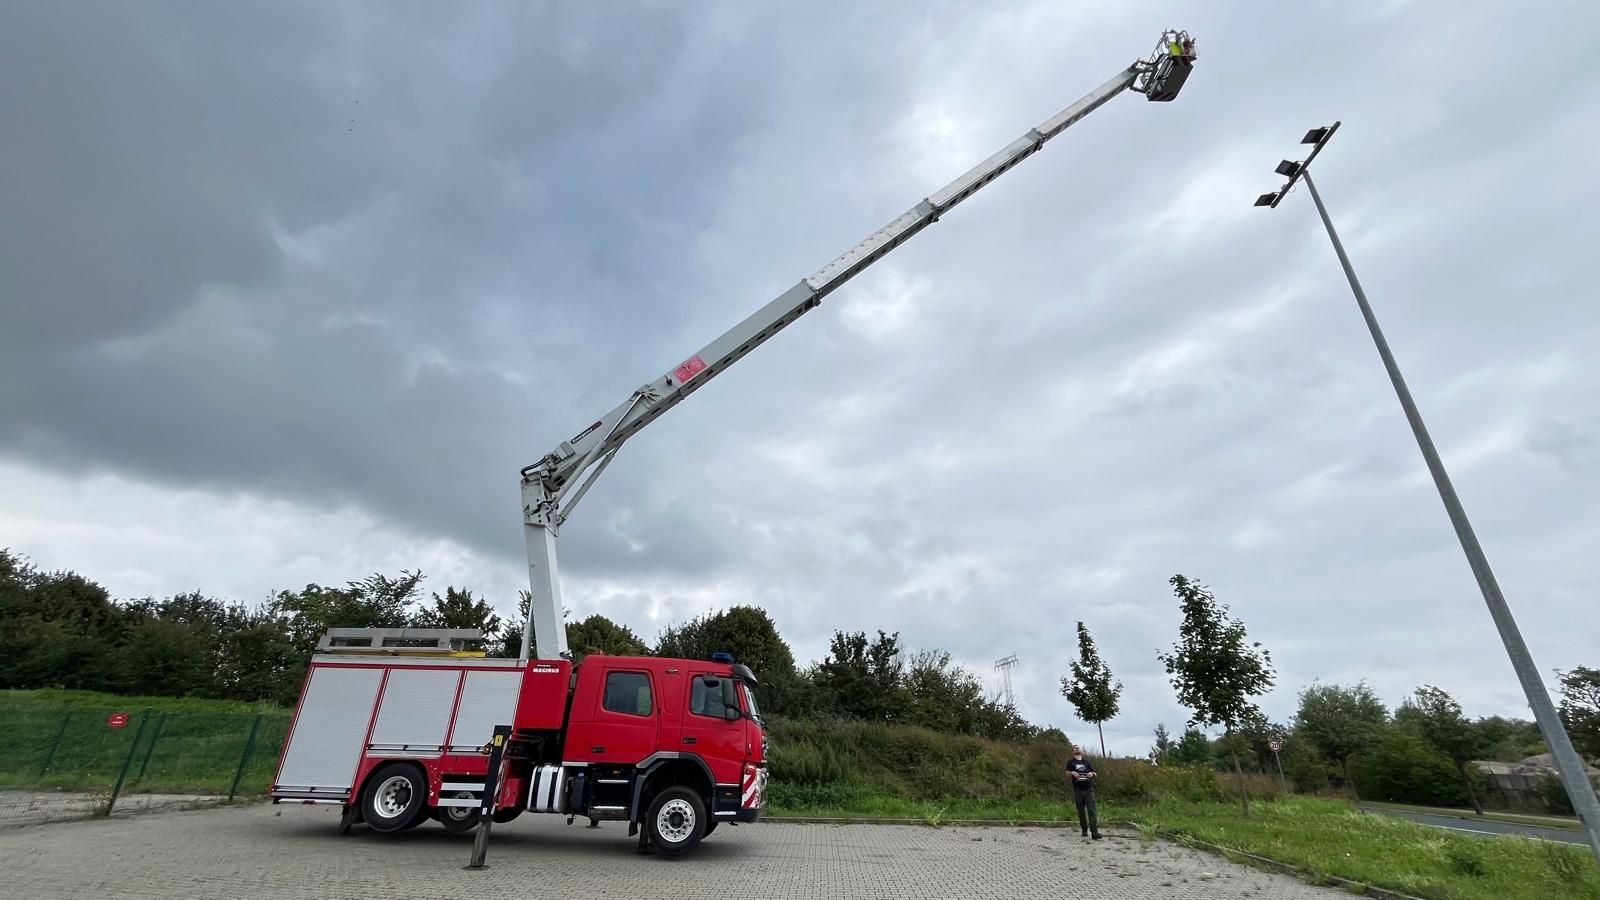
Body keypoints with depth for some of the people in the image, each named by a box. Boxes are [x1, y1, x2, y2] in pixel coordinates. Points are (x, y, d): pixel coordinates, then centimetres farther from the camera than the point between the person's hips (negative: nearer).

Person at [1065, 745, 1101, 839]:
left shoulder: (1087, 762, 16)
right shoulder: (1070, 762, 11)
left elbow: (1095, 775, 12)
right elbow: (1067, 774, 2)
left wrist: (1092, 774, -10)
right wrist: (1072, 773, -20)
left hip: (1089, 790, 1)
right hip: (1078, 791, 0)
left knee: (1092, 811, -10)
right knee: (1081, 812, 4)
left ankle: (1094, 832, -14)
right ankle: (1085, 830, 17)